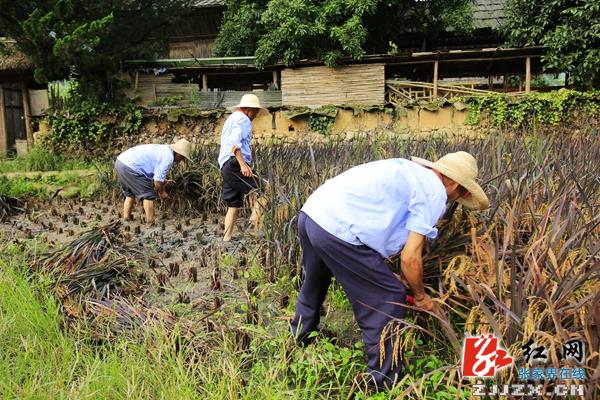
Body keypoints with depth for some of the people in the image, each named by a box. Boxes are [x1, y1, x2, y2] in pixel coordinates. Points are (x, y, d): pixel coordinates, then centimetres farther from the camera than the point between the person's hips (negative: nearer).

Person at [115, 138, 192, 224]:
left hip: (120, 162, 10)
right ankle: (150, 223, 5)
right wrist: (161, 192, 7)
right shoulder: (168, 157, -10)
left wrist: (163, 182, 33)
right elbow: (158, 180, -10)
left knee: (130, 194, 26)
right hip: (130, 168, -10)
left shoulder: (162, 149, 20)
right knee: (149, 195, 1)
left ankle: (126, 218, 29)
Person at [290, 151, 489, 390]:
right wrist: (421, 296, 15)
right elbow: (410, 258, -3)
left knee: (314, 285, 34)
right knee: (388, 299, 5)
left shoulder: (405, 170, 24)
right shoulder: (434, 193, 0)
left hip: (310, 213, 10)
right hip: (338, 230, -10)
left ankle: (300, 339, 58)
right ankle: (383, 381, 19)